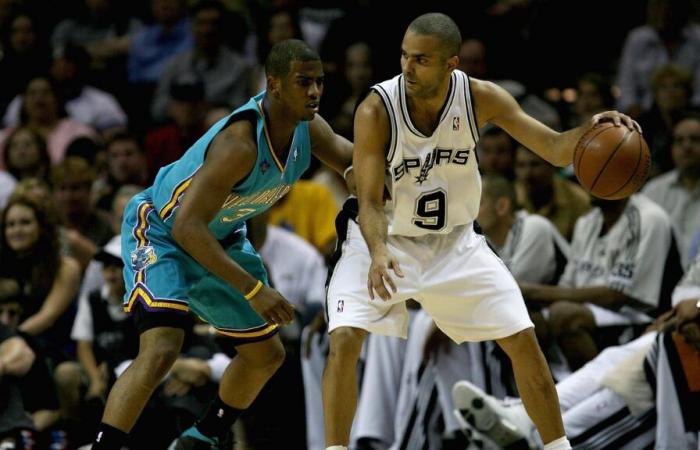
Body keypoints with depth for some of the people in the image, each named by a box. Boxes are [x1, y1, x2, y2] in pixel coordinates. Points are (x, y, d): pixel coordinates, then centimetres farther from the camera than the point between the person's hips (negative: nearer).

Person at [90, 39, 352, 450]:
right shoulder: (241, 143, -37)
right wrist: (254, 290, -45)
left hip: (221, 237, 9)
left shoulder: (308, 127, -13)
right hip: (160, 231, -9)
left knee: (267, 354, 16)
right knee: (162, 349, -29)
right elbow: (187, 227, -40)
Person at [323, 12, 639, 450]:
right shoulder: (376, 110, -25)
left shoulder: (481, 98, -17)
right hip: (386, 242, -3)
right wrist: (378, 254, -47)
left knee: (523, 341, -1)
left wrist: (593, 129, -38)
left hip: (455, 242, 3)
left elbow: (555, 148, -16)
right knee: (345, 339, -24)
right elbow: (370, 201, -26)